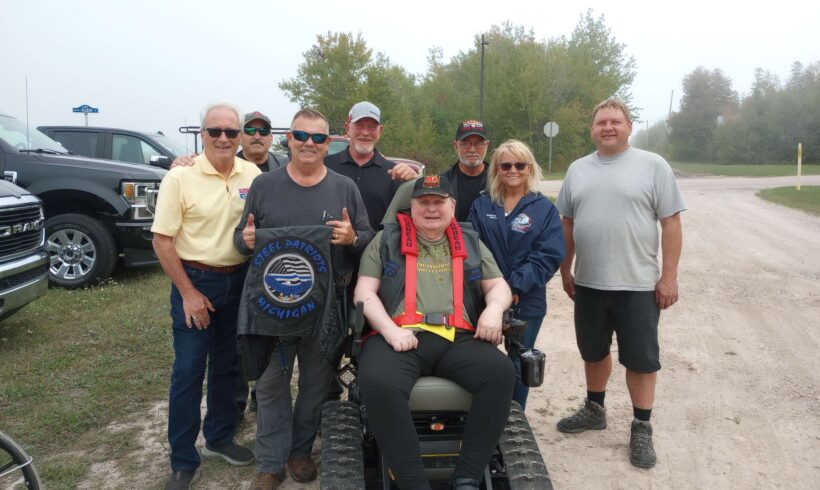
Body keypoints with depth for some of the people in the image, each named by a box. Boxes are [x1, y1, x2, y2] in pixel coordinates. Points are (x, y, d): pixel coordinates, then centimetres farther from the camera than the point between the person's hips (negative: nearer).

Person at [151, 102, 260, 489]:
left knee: (228, 365, 16)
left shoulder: (253, 175, 1)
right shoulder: (180, 178, -10)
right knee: (188, 370, 1)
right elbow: (162, 240, -10)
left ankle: (219, 438, 35)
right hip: (195, 281, -4)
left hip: (239, 280, 4)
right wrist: (188, 292, -12)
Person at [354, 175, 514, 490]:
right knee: (379, 383, -35)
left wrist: (494, 309, -4)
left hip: (458, 338, 3)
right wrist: (391, 330, -11)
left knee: (500, 372, -27)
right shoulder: (386, 240, 15)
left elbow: (498, 286, 22)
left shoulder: (470, 243, 23)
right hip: (401, 338, -2)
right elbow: (364, 292, 7)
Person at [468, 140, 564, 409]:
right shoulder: (481, 206, 7)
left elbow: (550, 255, -8)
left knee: (518, 365, 9)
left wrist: (516, 286, -18)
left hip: (526, 301, -1)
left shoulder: (544, 209, 2)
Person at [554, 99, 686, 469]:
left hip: (638, 284, -4)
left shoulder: (653, 166, -3)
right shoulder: (578, 169, 8)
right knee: (593, 352, 18)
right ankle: (594, 410, 37)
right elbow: (568, 224, 12)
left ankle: (641, 428, 20)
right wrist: (565, 271, 11)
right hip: (588, 283, 4)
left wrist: (669, 276, -10)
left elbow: (670, 223, -6)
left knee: (641, 359, 5)